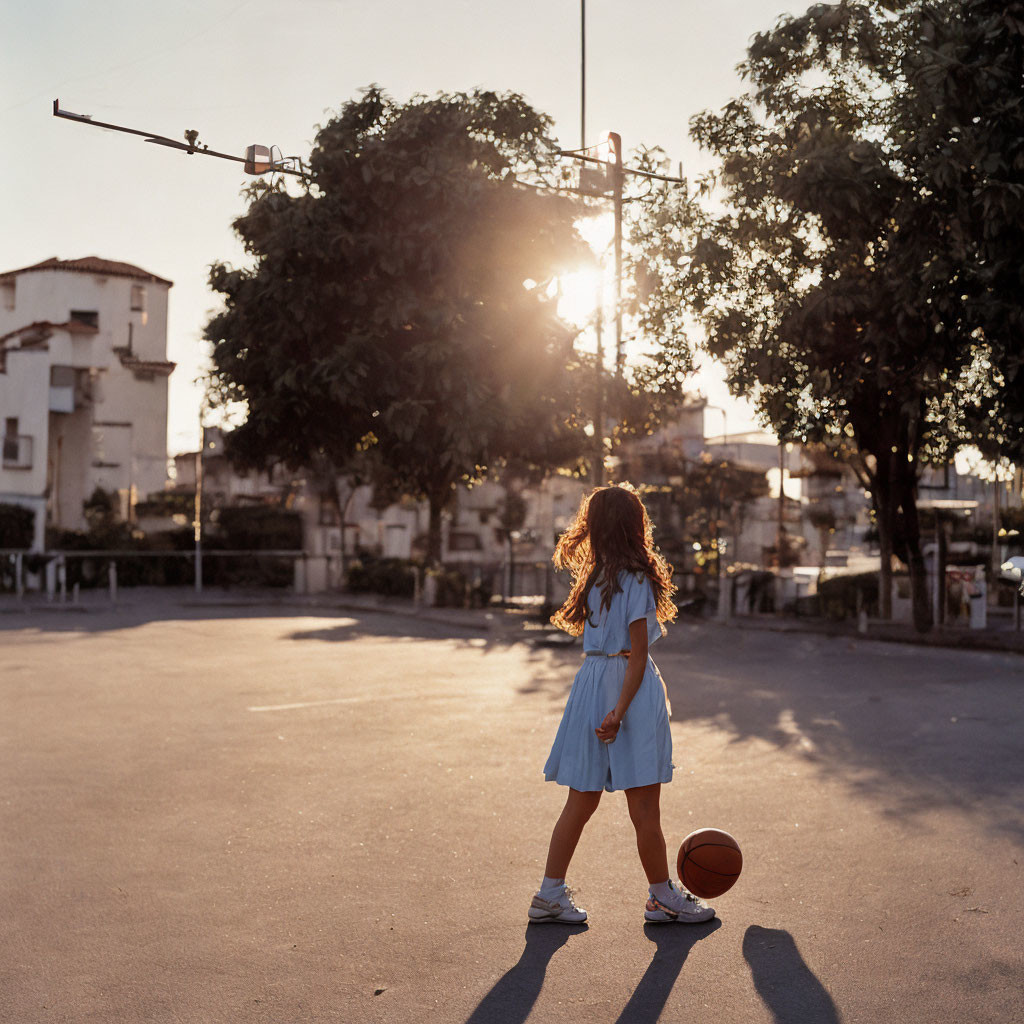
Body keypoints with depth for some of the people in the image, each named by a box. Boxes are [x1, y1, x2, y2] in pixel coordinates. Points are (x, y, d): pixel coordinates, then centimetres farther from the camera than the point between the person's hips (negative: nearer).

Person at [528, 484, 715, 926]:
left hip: (592, 681, 7)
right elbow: (637, 654, -15)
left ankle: (551, 894, 17)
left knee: (581, 800, 12)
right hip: (626, 687, -7)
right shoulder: (637, 579, -12)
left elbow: (600, 643, 10)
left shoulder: (594, 577, 8)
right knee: (645, 808, 4)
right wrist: (621, 710, -15)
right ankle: (663, 897, 17)